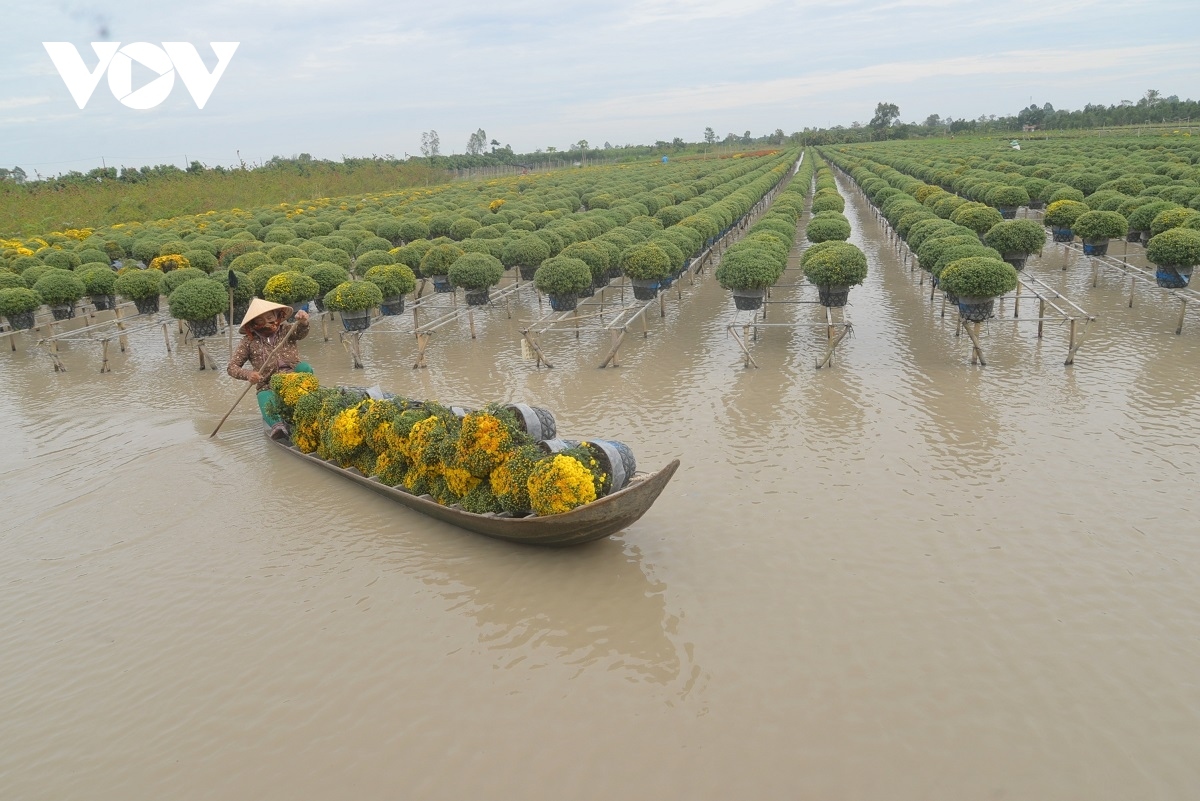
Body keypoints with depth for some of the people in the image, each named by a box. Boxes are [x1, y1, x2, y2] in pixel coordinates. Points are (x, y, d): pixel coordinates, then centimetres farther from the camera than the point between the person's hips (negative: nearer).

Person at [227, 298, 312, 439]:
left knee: (303, 367, -29)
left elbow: (302, 333, -13)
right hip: (269, 387, -1)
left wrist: (303, 322, -38)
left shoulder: (286, 331, 9)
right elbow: (232, 367, 6)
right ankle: (277, 424, -63)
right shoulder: (249, 341, 7)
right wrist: (248, 374, -16)